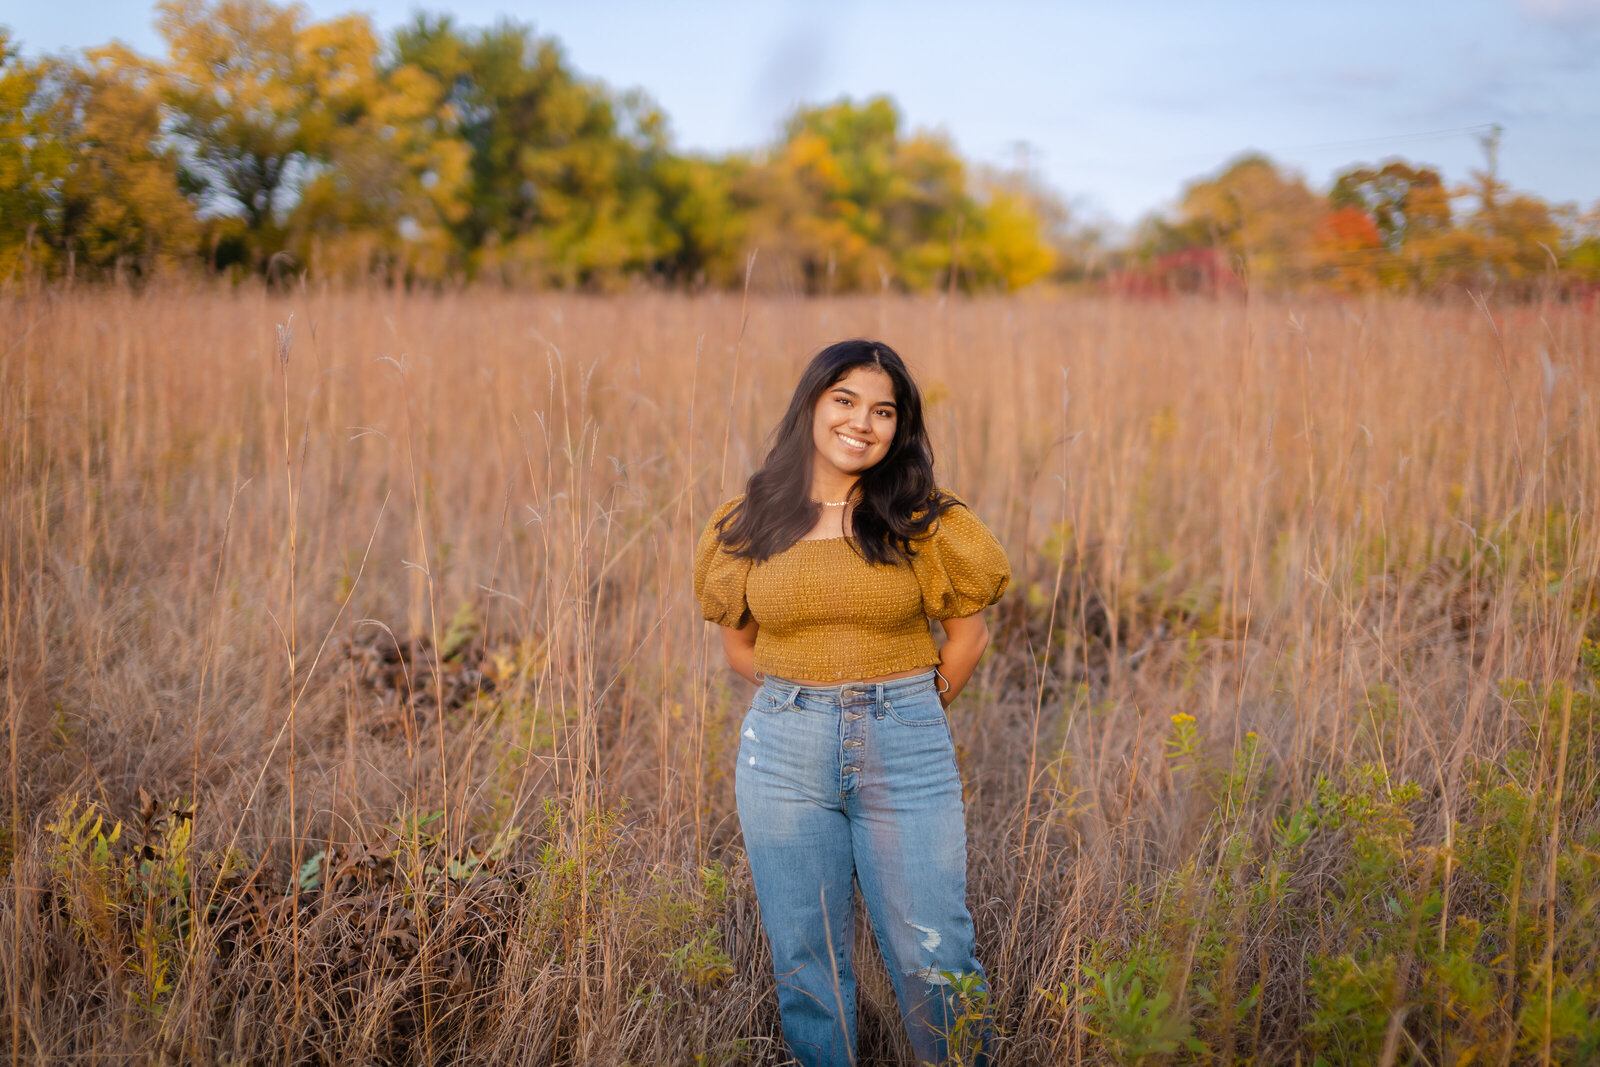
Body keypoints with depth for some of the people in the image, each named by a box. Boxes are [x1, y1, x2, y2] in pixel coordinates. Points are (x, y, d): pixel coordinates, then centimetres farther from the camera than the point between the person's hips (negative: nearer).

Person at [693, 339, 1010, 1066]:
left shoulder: (921, 522, -1)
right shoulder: (749, 523, 3)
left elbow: (968, 633, 7)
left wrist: (909, 713, 10)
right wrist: (804, 699, 7)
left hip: (906, 752, -1)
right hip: (784, 753, 2)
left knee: (933, 960, 1)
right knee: (806, 961, 9)